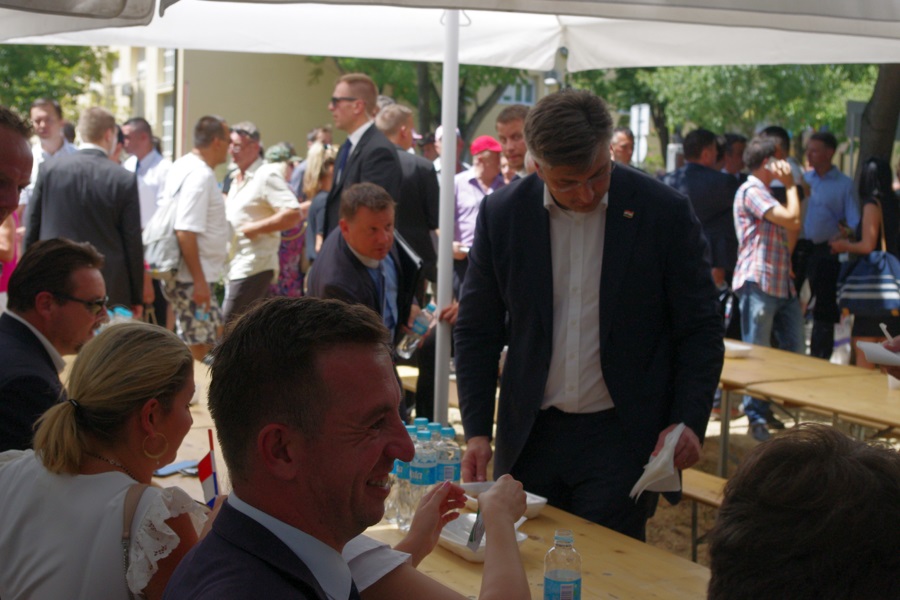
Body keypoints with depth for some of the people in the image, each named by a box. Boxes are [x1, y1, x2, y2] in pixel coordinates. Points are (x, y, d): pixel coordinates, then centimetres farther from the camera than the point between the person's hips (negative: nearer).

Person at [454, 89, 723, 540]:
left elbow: (700, 332, -1)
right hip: (529, 438, 3)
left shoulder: (666, 213, -6)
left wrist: (688, 421, -14)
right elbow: (476, 331, 7)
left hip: (623, 438, -2)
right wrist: (476, 431, -1)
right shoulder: (502, 214, -1)